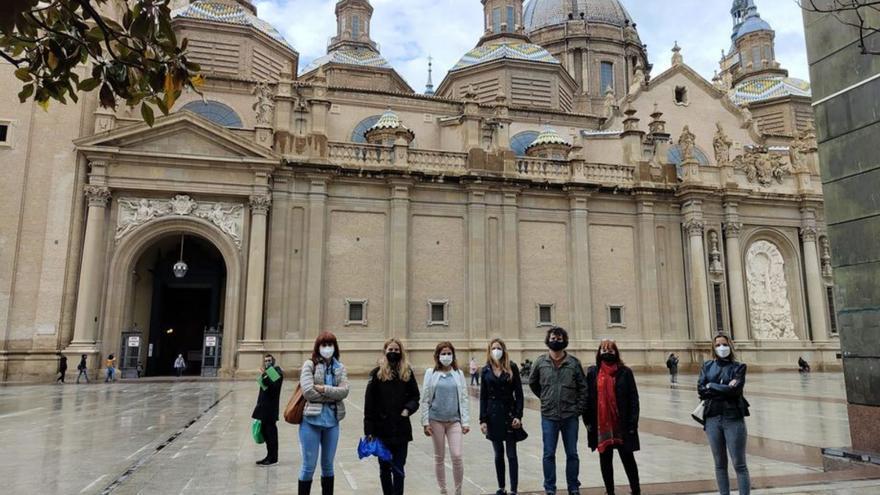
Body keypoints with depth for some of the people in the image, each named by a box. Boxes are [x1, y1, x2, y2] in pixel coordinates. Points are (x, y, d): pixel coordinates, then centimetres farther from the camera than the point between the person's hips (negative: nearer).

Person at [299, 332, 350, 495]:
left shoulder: (340, 368, 8)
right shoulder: (310, 365, -4)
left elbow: (344, 391, -7)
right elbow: (308, 391, -15)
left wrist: (323, 389, -17)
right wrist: (333, 396, -10)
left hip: (332, 421, 4)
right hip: (311, 420, -4)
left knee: (328, 465, 15)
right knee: (309, 466, 4)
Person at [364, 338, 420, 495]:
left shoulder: (407, 372, 3)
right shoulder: (377, 373, -2)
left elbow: (415, 397, 9)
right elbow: (369, 403, -4)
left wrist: (408, 409, -13)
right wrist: (369, 429, -8)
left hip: (401, 429, 0)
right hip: (382, 428, 0)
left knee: (398, 469, 0)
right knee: (385, 468, 13)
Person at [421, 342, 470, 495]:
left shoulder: (458, 373, 3)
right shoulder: (431, 373, -2)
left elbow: (464, 399, 4)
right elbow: (425, 399, -1)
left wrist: (466, 422, 0)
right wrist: (425, 422, -4)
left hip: (454, 420, 1)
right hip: (436, 420, 0)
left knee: (457, 455, -7)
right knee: (439, 457, 10)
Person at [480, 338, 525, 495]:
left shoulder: (512, 368, -3)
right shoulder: (486, 370, 3)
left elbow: (519, 393, -3)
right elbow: (483, 396, 4)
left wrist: (518, 416, -11)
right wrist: (482, 420, -1)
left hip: (509, 413, -2)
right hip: (493, 414, 2)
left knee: (511, 454, -1)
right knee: (498, 454, 11)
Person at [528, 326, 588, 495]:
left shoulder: (574, 362, -2)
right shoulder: (540, 362, -1)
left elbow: (583, 387, 2)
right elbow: (532, 383, 14)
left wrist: (579, 409, -4)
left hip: (570, 416, 0)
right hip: (548, 416, 0)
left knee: (572, 454, 10)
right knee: (549, 454, 6)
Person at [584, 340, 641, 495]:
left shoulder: (625, 372, -3)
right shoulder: (592, 372, 2)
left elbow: (633, 398, -4)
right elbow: (587, 397, 4)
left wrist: (633, 423, -9)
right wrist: (587, 420, -1)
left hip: (622, 424, -2)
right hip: (601, 424, 2)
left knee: (627, 458, 8)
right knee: (605, 459, 12)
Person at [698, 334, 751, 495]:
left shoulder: (738, 367, 1)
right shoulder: (707, 366, 9)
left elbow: (735, 390, -15)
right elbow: (700, 390, -3)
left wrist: (711, 387, -8)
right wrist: (724, 389, -12)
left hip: (734, 419, -3)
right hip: (712, 419, 3)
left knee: (739, 465, 0)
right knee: (720, 464, 12)